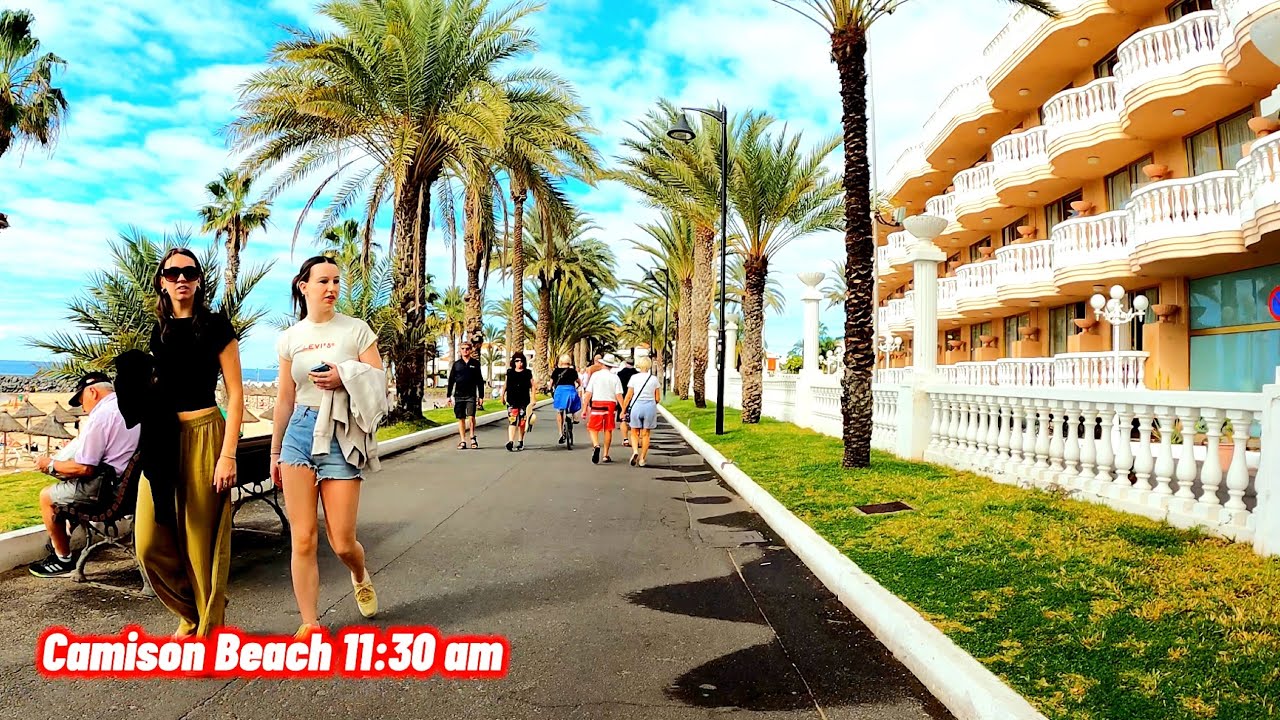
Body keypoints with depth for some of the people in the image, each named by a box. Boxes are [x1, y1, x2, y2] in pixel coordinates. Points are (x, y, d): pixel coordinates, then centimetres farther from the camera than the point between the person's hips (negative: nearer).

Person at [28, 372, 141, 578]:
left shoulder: (100, 415, -17)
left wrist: (51, 465, -1)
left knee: (46, 496, 10)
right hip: (130, 482, 9)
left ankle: (64, 560, 17)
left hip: (108, 488, -9)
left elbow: (84, 468, -18)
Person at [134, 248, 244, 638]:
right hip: (160, 440, 5)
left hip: (203, 435, -5)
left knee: (204, 542, -1)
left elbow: (236, 394, -6)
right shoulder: (153, 330, 12)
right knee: (150, 544, 2)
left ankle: (209, 629, 15)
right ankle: (190, 612, 26)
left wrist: (228, 454, -13)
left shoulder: (215, 326, -2)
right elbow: (144, 388, 20)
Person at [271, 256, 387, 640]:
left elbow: (378, 382, 0)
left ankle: (361, 576, 35)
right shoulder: (289, 339, 8)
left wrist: (345, 378, -18)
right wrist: (275, 451, 17)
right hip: (299, 433, 3)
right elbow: (284, 398, 14)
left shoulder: (356, 330, 0)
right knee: (303, 539, -1)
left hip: (341, 436, -2)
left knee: (342, 542, -1)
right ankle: (310, 625, 12)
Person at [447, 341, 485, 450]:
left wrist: (481, 396, 4)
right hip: (458, 395, 2)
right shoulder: (456, 364, 9)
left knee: (471, 417, -12)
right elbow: (451, 380, 11)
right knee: (461, 418, 4)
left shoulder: (475, 363, 6)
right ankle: (462, 441, 10)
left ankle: (473, 438, 6)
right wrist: (449, 395, 6)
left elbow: (480, 381, 8)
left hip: (471, 396, -2)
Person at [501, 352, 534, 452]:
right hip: (512, 401, -1)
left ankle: (520, 442, 19)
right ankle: (510, 442, -20)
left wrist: (532, 399, 2)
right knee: (512, 421, -12)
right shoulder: (510, 372, 8)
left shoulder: (528, 373, 6)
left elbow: (532, 386, 8)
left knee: (522, 422, 7)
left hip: (524, 401, 1)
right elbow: (505, 385, 17)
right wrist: (502, 396, 15)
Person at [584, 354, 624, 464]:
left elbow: (588, 393, -1)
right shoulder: (615, 377, 2)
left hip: (597, 403, -1)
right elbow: (619, 395, -5)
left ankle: (596, 445, -24)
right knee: (608, 430, 10)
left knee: (593, 428, 5)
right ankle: (606, 455, 14)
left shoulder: (595, 375, 1)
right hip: (611, 404, 1)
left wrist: (585, 408, 4)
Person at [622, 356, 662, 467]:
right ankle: (642, 459, 11)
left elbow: (628, 396, -1)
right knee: (646, 434, 10)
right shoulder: (654, 379, 2)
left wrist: (623, 410, 7)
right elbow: (658, 398, 4)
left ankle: (635, 451, -12)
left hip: (636, 405, -1)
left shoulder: (634, 377, -2)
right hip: (650, 406, 1)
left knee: (634, 433, 12)